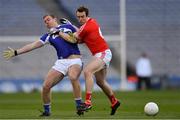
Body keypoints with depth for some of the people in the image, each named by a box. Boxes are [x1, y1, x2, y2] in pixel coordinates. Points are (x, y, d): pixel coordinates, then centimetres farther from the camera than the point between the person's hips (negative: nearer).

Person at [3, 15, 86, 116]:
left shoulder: (67, 26, 12)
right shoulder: (49, 36, 17)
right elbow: (33, 45, 15)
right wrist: (16, 52, 10)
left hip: (74, 61, -4)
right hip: (61, 62, 4)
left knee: (73, 77, -36)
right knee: (46, 86, -8)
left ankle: (79, 105, -25)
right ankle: (47, 110, 15)